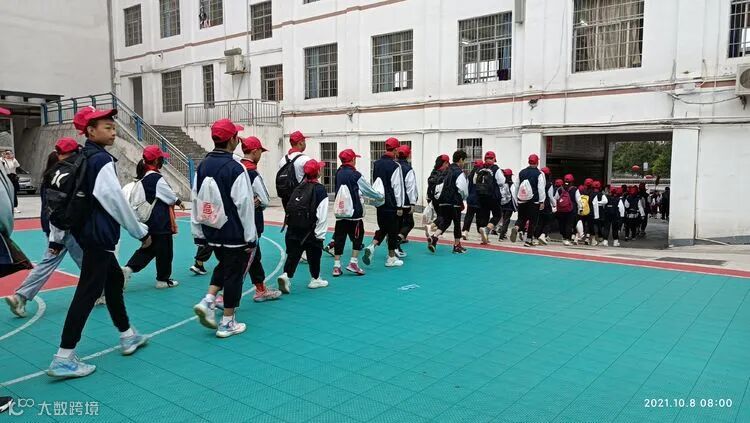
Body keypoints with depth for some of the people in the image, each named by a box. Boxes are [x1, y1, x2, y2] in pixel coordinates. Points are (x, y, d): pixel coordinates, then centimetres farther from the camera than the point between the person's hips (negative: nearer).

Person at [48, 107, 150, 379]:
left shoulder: (81, 158, 11)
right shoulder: (102, 160, -16)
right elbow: (117, 202, -16)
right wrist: (142, 232, -7)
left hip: (86, 232, 10)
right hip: (99, 235, -10)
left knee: (114, 280, 19)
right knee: (88, 293, -6)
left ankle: (128, 336, 31)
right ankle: (63, 359, -2)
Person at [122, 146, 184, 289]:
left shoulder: (143, 177, 7)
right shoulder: (157, 178, -18)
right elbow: (170, 196, -9)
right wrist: (179, 202, 11)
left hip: (148, 222, 8)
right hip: (161, 223, -8)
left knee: (149, 248, 18)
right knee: (164, 250, 5)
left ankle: (129, 268, 4)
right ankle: (163, 279, 16)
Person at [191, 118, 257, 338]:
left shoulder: (203, 166, 3)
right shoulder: (235, 169, -18)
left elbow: (196, 201, 6)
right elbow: (244, 206, -17)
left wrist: (198, 233, 13)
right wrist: (251, 237, -10)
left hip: (212, 232, 7)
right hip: (235, 234, -7)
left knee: (224, 265, 27)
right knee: (234, 273, 6)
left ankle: (208, 300, 11)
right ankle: (227, 323, 15)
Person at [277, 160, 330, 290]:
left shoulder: (299, 187, 9)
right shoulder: (319, 189, -9)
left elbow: (290, 208, 10)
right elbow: (322, 214, -16)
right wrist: (320, 234, -13)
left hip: (293, 228, 5)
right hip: (310, 229, -4)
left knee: (293, 253, 8)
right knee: (314, 254, 13)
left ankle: (286, 275, -11)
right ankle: (315, 279, 26)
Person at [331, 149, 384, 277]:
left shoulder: (339, 173, 7)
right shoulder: (355, 175, -10)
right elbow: (368, 189, 0)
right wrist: (380, 197, 17)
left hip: (340, 212, 6)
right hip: (354, 212, -5)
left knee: (339, 237, 7)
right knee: (357, 236, 8)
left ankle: (336, 266, 9)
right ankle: (353, 262, 4)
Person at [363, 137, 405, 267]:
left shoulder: (376, 163, 6)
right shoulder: (395, 166, -15)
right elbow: (397, 187, -15)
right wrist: (400, 206, -11)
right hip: (392, 203, -6)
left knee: (383, 227, 18)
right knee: (393, 230, 5)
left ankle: (372, 247, -3)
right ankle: (391, 258, 13)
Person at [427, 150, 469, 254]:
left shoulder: (447, 171, 12)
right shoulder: (459, 172, -12)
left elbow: (440, 185, 14)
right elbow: (462, 188, -16)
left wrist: (438, 196, 21)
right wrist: (464, 197, 2)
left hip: (444, 201, 7)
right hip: (455, 202, -6)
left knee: (444, 221, 9)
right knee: (457, 222, 7)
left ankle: (434, 237, -15)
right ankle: (457, 245, 17)